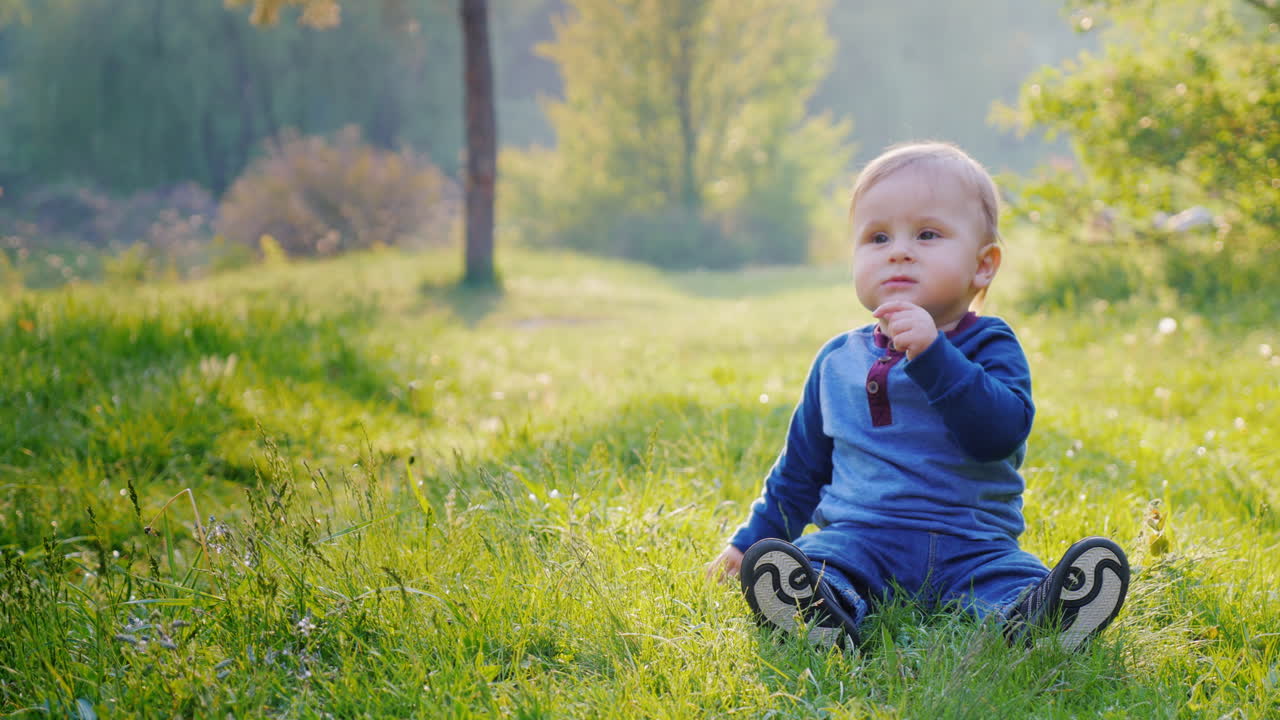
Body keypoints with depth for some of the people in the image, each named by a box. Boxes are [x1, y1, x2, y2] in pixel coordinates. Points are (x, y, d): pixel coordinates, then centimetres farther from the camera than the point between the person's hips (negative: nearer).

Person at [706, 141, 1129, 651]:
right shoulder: (838, 361, 16)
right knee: (807, 563, -29)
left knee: (1012, 576, -32)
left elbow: (1001, 432, -16)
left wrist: (933, 355, -23)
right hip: (857, 540, 2)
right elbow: (801, 467, 27)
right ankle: (824, 612, -57)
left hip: (969, 547, -1)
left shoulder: (990, 348, 5)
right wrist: (750, 541, 24)